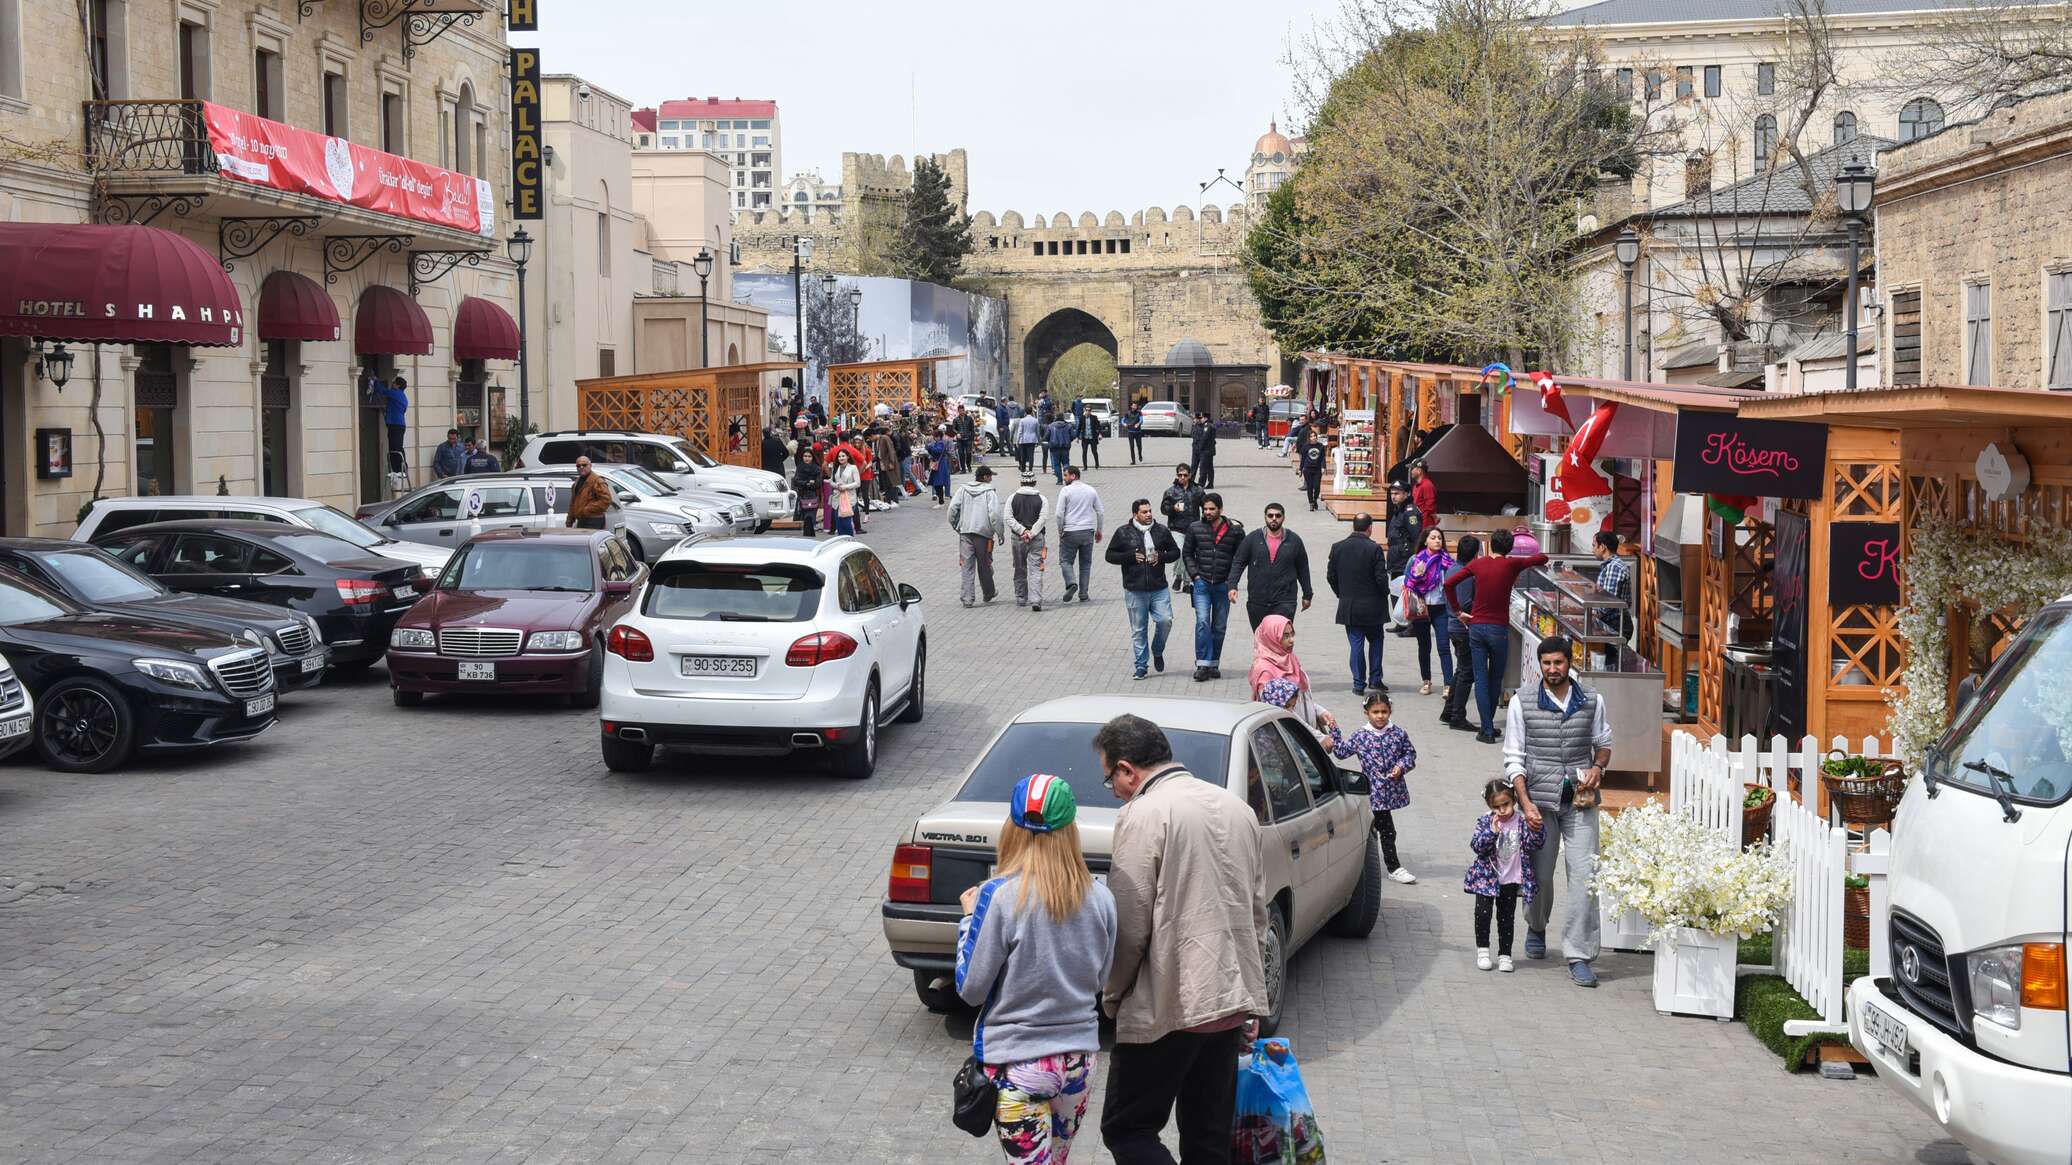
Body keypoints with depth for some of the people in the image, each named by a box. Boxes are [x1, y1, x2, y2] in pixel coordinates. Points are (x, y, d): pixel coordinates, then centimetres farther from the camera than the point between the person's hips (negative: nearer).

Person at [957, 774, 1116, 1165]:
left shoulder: (999, 896, -17)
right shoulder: (1100, 898, -4)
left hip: (1017, 1064, -4)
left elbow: (971, 989, -9)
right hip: (1079, 1059, 5)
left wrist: (969, 917, 2)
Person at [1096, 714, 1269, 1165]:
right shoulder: (1236, 806, 12)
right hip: (1230, 1002, 8)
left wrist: (1112, 996, 1)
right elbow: (1257, 912, 17)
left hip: (1167, 1009, -8)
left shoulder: (1143, 815, -12)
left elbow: (1129, 925, -14)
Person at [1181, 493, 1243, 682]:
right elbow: (1187, 553, 12)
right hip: (1202, 583, -1)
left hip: (1223, 586, 1)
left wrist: (1232, 579, -3)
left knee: (1219, 627, 8)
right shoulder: (1195, 528, 3)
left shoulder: (1235, 530, -1)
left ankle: (1214, 664, 18)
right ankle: (1202, 665, -13)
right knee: (1202, 622, -14)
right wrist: (1195, 574, 1)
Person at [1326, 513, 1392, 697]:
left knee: (1356, 644, 8)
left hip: (1348, 606, 3)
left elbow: (1330, 576, 4)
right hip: (1372, 606, -3)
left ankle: (1359, 683, 8)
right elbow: (1381, 577, -14)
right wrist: (1384, 594, 6)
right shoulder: (1373, 549, -14)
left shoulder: (1338, 548, -2)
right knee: (1375, 640, 15)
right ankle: (1375, 679, 14)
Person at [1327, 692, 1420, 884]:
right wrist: (1334, 730, -3)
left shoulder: (1398, 733, 0)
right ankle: (1394, 868, 13)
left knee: (1381, 827, 16)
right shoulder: (1360, 737, -5)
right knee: (1387, 829, 1)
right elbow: (1341, 752, 3)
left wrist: (1401, 766, -9)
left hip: (1391, 789, 3)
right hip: (1374, 791, -3)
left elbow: (1410, 752, 8)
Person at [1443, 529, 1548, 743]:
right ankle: (1489, 724, 21)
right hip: (1499, 629, -1)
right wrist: (1527, 565, 24)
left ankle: (1487, 730, -2)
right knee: (1496, 678, 14)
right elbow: (1543, 559, 6)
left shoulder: (1478, 564, 1)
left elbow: (1449, 583, -3)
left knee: (1481, 678, 3)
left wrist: (1457, 610, 5)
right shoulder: (1512, 565, -5)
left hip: (1476, 627, 1)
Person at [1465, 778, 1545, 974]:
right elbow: (1476, 846, -14)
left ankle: (1504, 954, 17)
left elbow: (1537, 844, -9)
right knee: (1483, 913, -7)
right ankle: (1482, 949, 11)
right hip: (1486, 877, -1)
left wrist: (1536, 830, -29)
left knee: (1506, 918, 8)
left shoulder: (1521, 822, -4)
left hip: (1511, 880, 1)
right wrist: (1492, 831, -27)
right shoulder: (1486, 822, -6)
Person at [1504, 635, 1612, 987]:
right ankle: (1536, 927, 41)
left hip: (1580, 800, 1)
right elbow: (1514, 758, 0)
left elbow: (1603, 743, 19)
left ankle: (1578, 957, -5)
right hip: (1539, 801, 0)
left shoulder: (1592, 701, 4)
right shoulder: (1522, 701, -1)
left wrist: (1598, 766, -3)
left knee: (1584, 876, -9)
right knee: (1540, 875, 10)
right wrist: (1525, 803, -10)